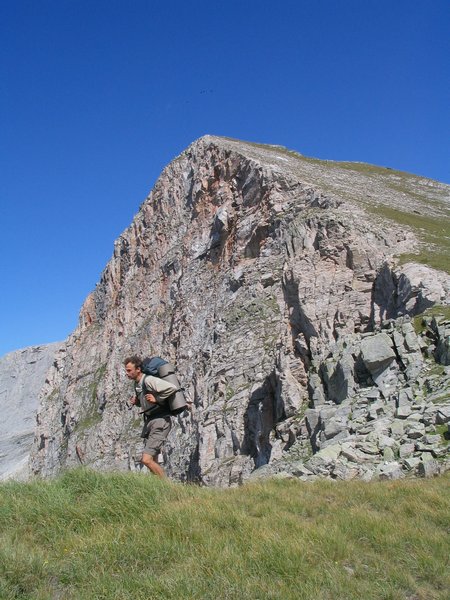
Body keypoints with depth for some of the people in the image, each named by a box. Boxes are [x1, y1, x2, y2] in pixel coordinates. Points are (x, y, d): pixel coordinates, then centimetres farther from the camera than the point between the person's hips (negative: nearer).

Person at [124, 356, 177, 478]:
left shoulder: (149, 380, -18)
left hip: (160, 422, -10)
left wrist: (157, 399, -19)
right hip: (149, 422, 10)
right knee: (153, 462, 14)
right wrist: (136, 402, 4)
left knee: (146, 460, -15)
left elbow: (172, 388, -27)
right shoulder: (137, 384, 10)